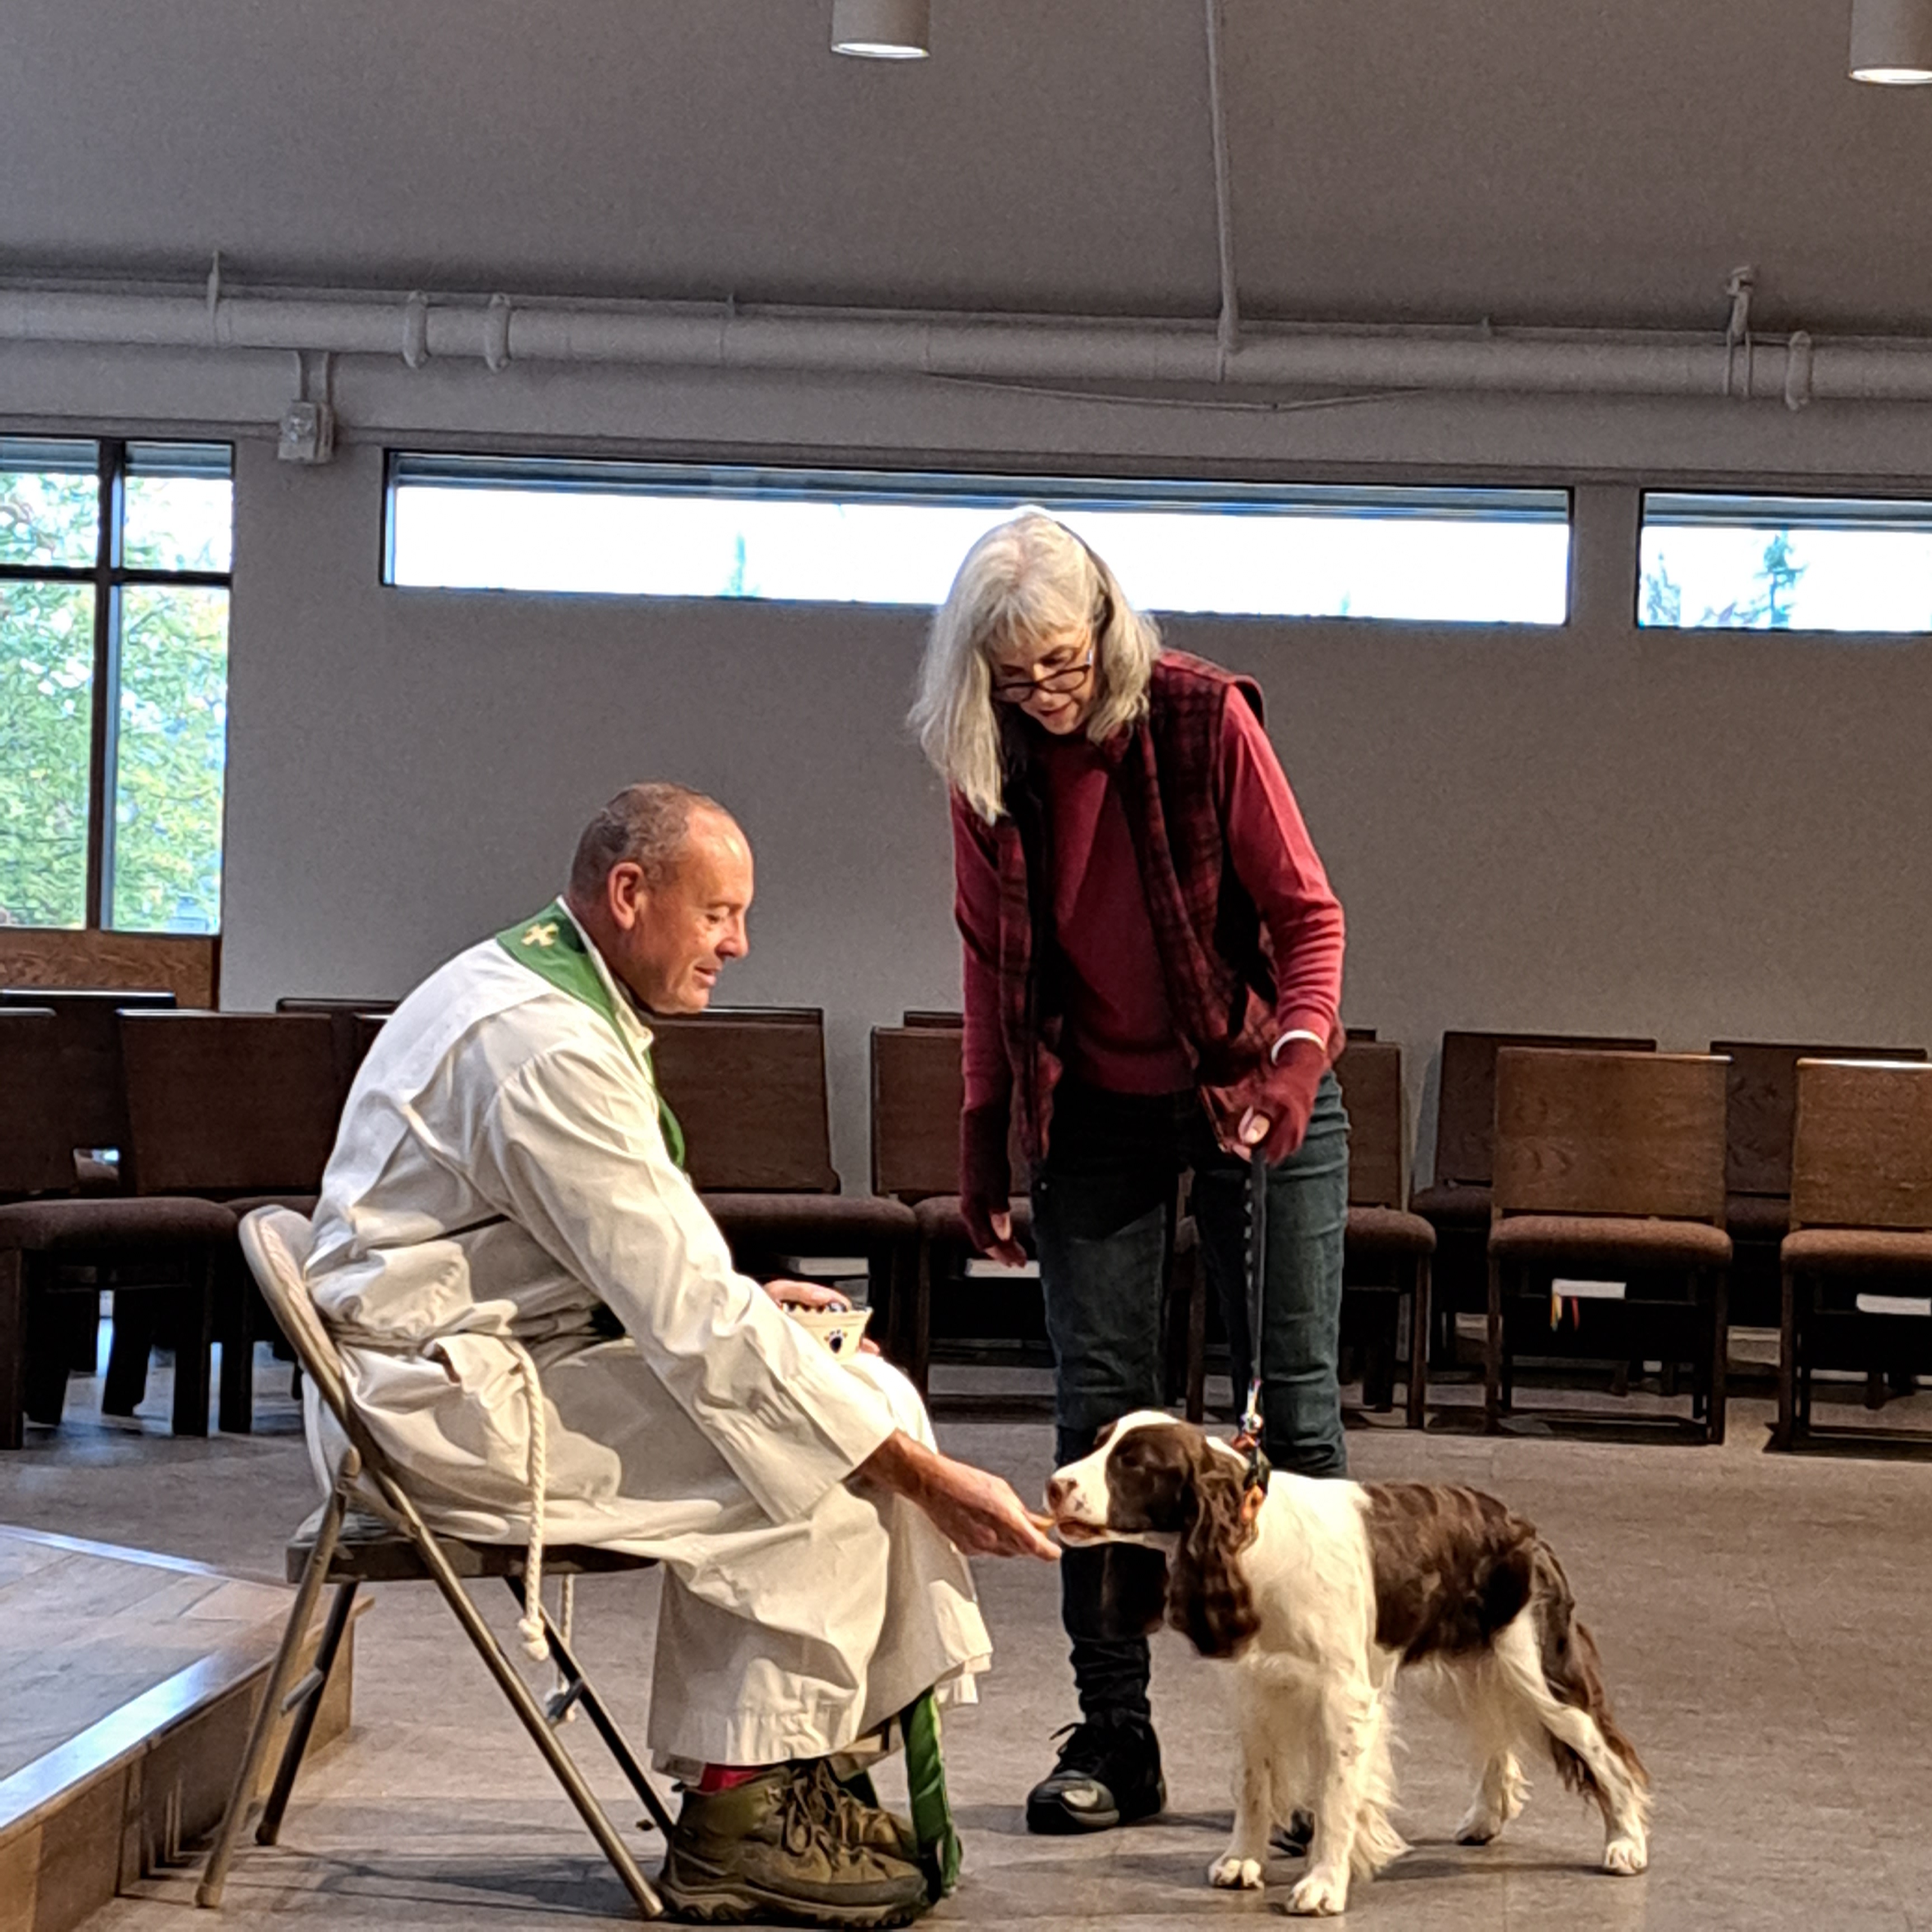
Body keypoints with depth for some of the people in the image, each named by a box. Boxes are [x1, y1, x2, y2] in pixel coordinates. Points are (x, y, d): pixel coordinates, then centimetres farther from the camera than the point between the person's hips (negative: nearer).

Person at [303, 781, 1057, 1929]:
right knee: (811, 1462, -20)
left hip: (472, 1373, 10)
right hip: (446, 1409, -10)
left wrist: (732, 1301, 5)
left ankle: (823, 1774, 3)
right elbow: (696, 1322, -25)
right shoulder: (547, 1048, -22)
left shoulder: (537, 988, 13)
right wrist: (928, 1477, -21)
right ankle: (736, 1832, -9)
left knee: (872, 1397, 1)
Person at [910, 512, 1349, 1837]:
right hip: (1098, 1108, 3)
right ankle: (1113, 1733, 4)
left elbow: (1307, 916, -10)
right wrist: (983, 1153, 7)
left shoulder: (1204, 718, -16)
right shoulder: (987, 767, -5)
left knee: (1295, 1402, -3)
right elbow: (995, 971, 7)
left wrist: (1295, 1060, -25)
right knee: (1100, 1409, -1)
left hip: (1251, 1090, -3)